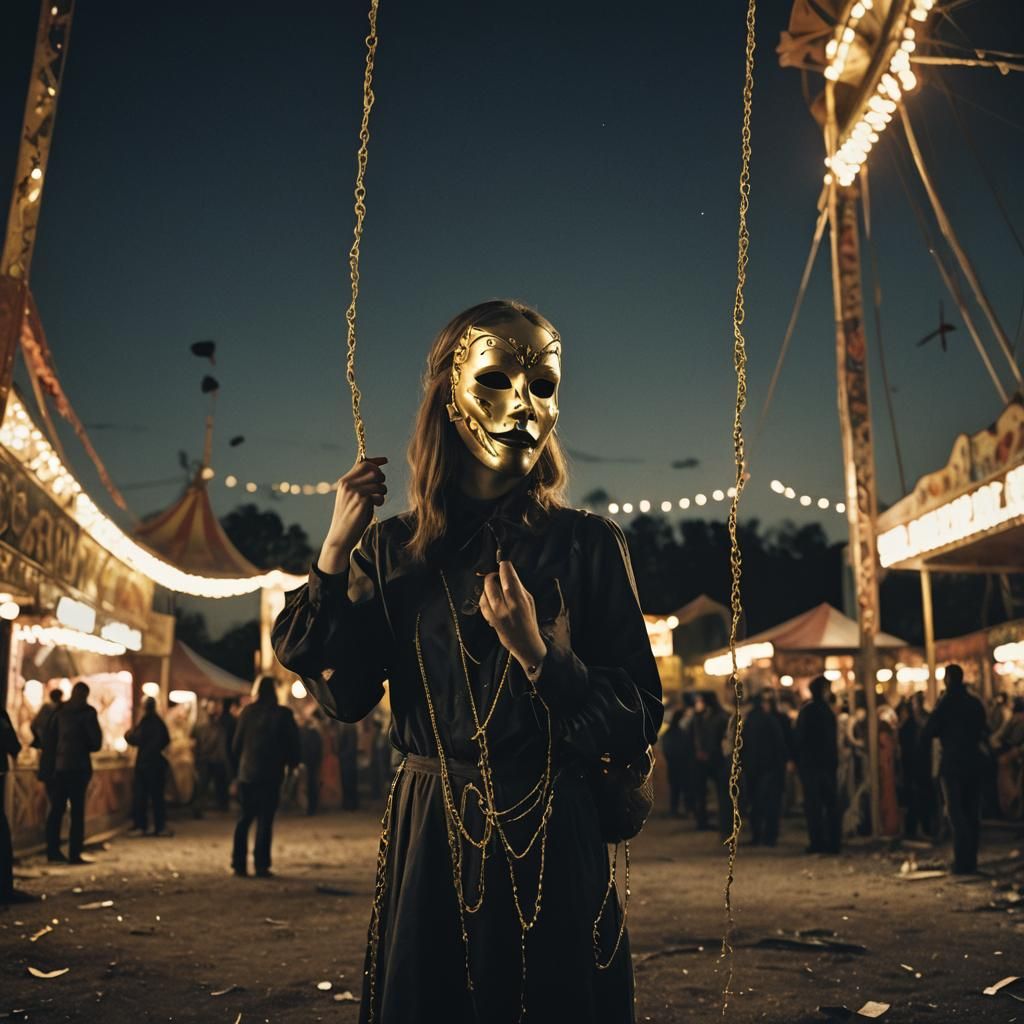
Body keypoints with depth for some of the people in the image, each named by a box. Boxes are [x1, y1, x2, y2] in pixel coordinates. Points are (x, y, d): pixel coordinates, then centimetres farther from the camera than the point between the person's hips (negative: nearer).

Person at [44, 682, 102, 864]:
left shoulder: (60, 712, 9)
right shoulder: (87, 713, -6)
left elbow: (49, 738, 9)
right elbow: (96, 741, -7)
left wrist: (49, 764, 13)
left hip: (59, 765, 5)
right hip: (79, 766, -5)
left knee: (57, 808, 11)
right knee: (77, 810, -3)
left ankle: (52, 850, 15)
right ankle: (74, 854, -5)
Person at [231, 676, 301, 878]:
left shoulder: (247, 712, 0)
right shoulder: (283, 714, -7)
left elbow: (237, 743, 5)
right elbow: (294, 744, -4)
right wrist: (292, 763, 14)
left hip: (247, 772, 3)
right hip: (271, 775, -2)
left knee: (244, 818, 12)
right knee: (265, 820, 3)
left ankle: (239, 864, 11)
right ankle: (261, 866, 2)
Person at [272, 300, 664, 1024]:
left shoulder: (588, 544, -5)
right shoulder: (391, 549, 2)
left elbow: (640, 725, -6)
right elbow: (345, 695, -8)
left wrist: (538, 655, -21)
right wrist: (336, 547, -10)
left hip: (554, 853, -1)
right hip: (428, 847, 2)